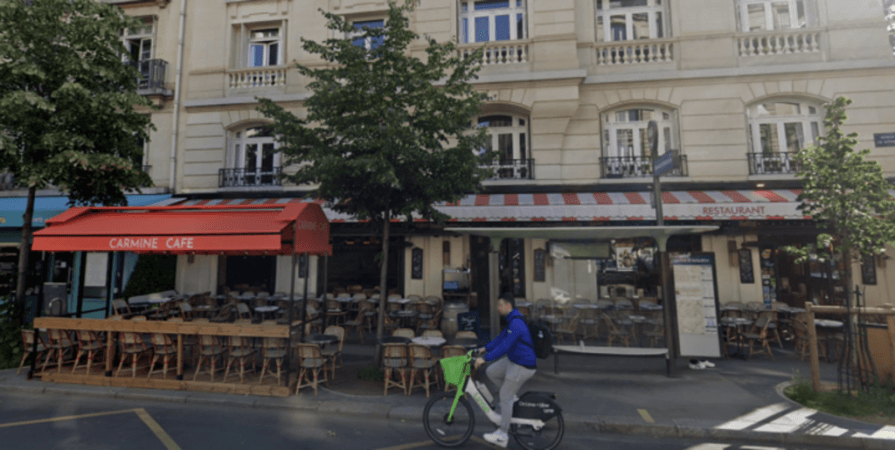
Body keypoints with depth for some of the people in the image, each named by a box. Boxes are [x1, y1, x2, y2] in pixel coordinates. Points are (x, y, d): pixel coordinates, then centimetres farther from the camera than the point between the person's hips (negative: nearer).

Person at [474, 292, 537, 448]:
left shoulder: (516, 324, -26)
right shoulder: (512, 320, 7)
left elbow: (504, 346, -30)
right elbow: (501, 338, 16)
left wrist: (485, 358, -28)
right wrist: (485, 348, 16)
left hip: (522, 366, -9)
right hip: (513, 359, 9)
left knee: (505, 396, 0)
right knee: (491, 372, 11)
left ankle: (502, 435, 13)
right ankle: (512, 396, 24)